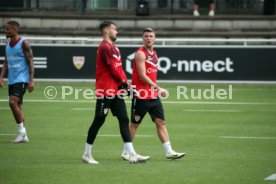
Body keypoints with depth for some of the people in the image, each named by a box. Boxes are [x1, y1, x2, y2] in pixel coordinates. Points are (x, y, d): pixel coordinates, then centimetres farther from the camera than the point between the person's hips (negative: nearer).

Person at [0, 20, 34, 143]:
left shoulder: (23, 43, -11)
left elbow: (30, 62, -11)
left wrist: (31, 81, -16)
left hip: (22, 79, -8)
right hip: (12, 80, 8)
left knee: (13, 102, -20)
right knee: (17, 105, 8)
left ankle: (22, 131, -12)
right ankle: (23, 136, 13)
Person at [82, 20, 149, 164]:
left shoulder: (113, 47, 18)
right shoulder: (105, 47, -12)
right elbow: (112, 68, -16)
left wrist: (125, 82, 3)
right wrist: (123, 81, -4)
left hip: (116, 91, 9)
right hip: (105, 91, -9)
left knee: (124, 120, 3)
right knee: (99, 121, -2)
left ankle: (131, 155, 0)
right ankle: (87, 154, 8)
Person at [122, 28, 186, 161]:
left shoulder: (154, 54, 14)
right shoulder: (141, 54, -13)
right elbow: (142, 76, -20)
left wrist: (157, 90, 15)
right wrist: (158, 88, -22)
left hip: (153, 95, 8)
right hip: (141, 96, -8)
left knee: (161, 122, 3)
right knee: (134, 124, 1)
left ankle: (169, 152, 1)